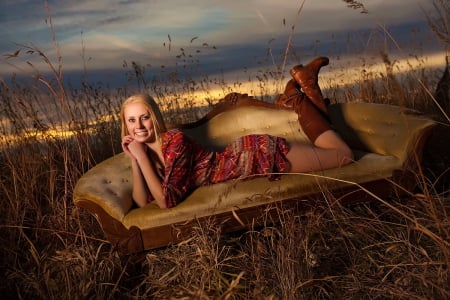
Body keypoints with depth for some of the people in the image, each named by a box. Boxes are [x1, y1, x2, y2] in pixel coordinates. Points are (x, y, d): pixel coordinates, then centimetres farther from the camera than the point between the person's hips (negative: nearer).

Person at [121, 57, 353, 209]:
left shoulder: (174, 140, -25)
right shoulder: (147, 153, 0)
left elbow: (166, 201, -28)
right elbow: (142, 202, -4)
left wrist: (141, 158, -25)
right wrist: (134, 160, -14)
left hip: (257, 155, -7)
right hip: (244, 156, 7)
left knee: (343, 154, 4)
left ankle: (298, 97, 15)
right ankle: (295, 96, 26)